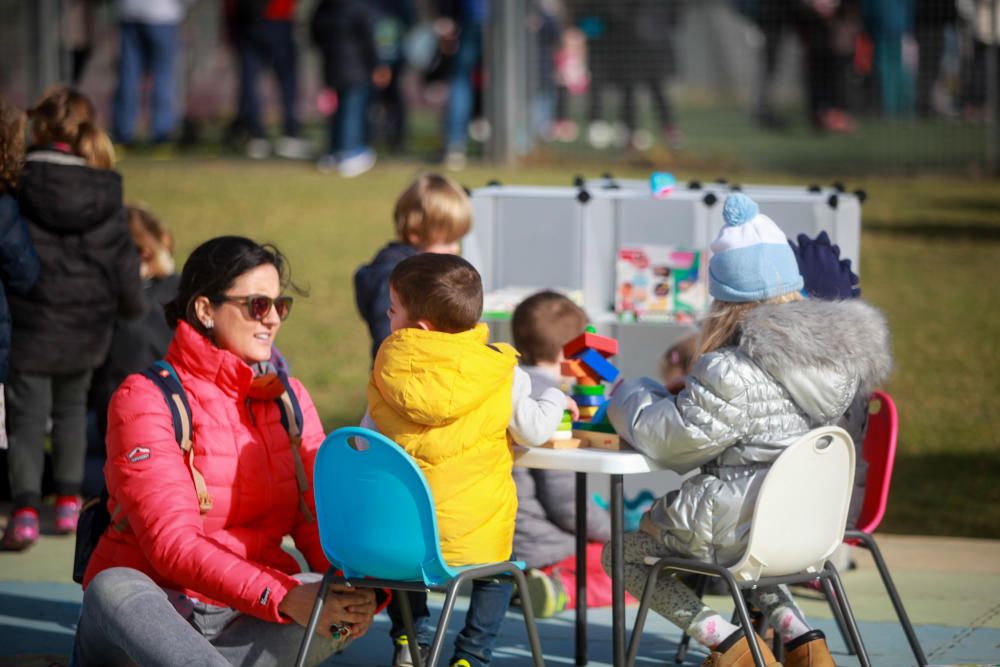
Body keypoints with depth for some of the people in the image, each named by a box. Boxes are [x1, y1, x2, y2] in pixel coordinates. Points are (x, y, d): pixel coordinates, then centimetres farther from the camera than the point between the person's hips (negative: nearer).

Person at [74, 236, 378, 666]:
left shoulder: (290, 398, 13)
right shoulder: (144, 400, -5)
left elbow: (321, 519, 4)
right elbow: (172, 542, -17)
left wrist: (358, 588, -21)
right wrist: (284, 598, -31)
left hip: (249, 622, 4)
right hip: (154, 614, -4)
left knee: (346, 611, -27)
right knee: (115, 588, -38)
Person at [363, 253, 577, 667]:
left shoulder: (389, 371, 0)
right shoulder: (500, 373, -7)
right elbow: (534, 431, -1)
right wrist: (554, 400, 20)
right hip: (471, 536, -2)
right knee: (499, 571, 28)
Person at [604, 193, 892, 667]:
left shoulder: (732, 373, -24)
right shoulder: (838, 353, 0)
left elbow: (673, 443, -13)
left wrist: (630, 399, 6)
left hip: (739, 530, -8)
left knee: (623, 551, 15)